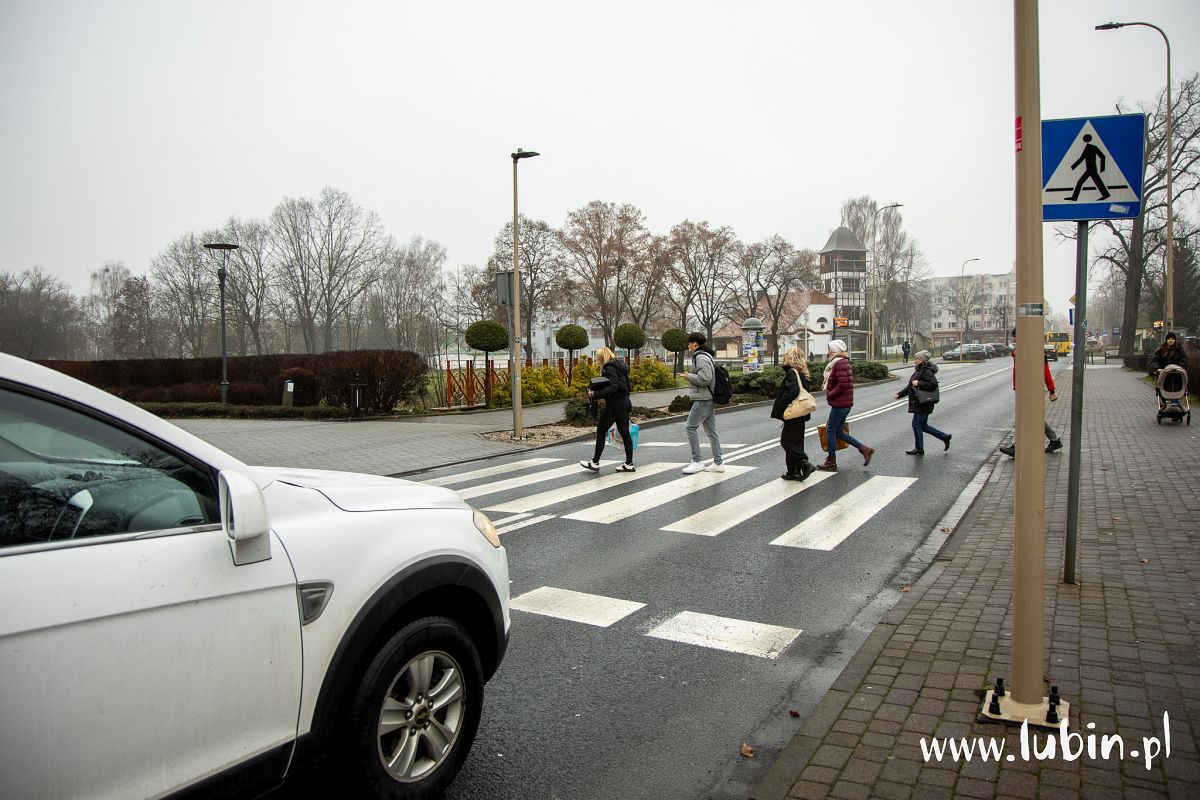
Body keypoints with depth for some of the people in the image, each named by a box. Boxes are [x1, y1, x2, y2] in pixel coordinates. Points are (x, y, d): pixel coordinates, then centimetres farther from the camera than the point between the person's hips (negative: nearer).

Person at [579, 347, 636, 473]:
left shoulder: (609, 368, -13)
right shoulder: (620, 366, 15)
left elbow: (613, 387, -25)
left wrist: (595, 395, -25)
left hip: (614, 404, -9)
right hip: (625, 402, 9)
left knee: (601, 431, 2)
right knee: (625, 433, 10)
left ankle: (595, 463, 7)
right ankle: (629, 464, 11)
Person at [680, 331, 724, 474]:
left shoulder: (701, 357, -14)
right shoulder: (707, 356, 18)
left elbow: (705, 378, -23)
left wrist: (689, 376, -10)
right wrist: (691, 377, 15)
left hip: (703, 399, -10)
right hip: (709, 398, 10)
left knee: (691, 427, -7)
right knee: (711, 430, 10)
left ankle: (696, 461, -6)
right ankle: (717, 463, 12)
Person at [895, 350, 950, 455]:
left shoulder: (927, 371, -15)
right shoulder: (919, 370, 16)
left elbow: (933, 384, -26)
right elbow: (910, 387, 21)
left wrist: (919, 383, -23)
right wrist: (900, 394, 13)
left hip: (923, 404, -10)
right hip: (918, 404, 10)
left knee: (916, 425, -2)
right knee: (923, 426, 16)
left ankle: (919, 449, 9)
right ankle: (945, 437, 26)